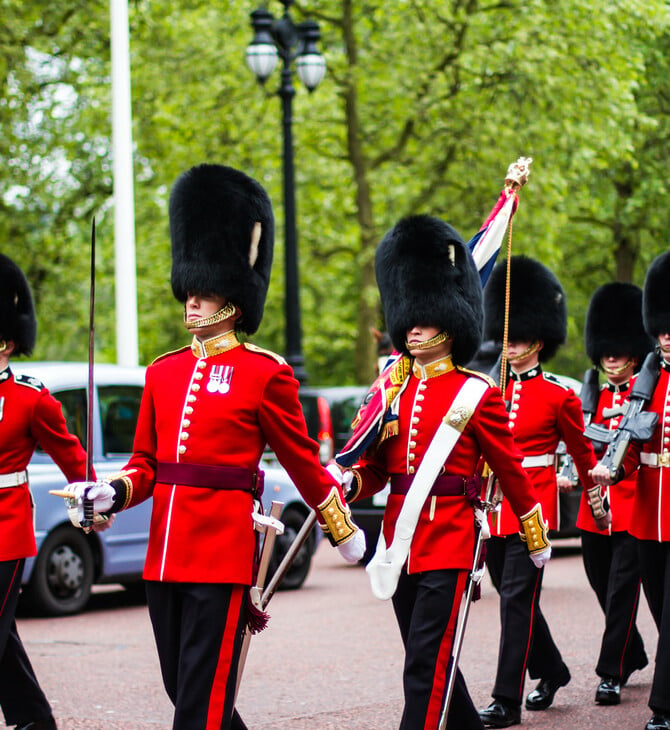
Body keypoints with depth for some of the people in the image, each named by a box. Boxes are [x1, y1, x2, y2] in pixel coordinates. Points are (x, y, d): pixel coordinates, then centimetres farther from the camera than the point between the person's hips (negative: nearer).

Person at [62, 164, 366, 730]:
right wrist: (114, 494, -4)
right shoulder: (163, 373, 13)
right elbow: (147, 463, 16)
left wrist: (345, 533, 10)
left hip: (224, 551, -6)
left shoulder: (264, 374, -4)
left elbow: (303, 460, 3)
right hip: (165, 553, 6)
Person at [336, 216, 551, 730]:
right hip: (400, 541, 6)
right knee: (432, 661, 15)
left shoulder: (476, 394, -4)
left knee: (427, 664, -11)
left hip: (450, 539, -6)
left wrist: (537, 538, 10)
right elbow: (373, 469, 11)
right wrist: (346, 482, -12)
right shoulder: (389, 390, 10)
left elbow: (510, 469, 3)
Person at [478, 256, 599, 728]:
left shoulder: (559, 397, -3)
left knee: (517, 598, -10)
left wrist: (595, 494, 18)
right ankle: (552, 670, 34)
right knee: (514, 596, 14)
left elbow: (581, 450, 9)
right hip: (496, 505, 6)